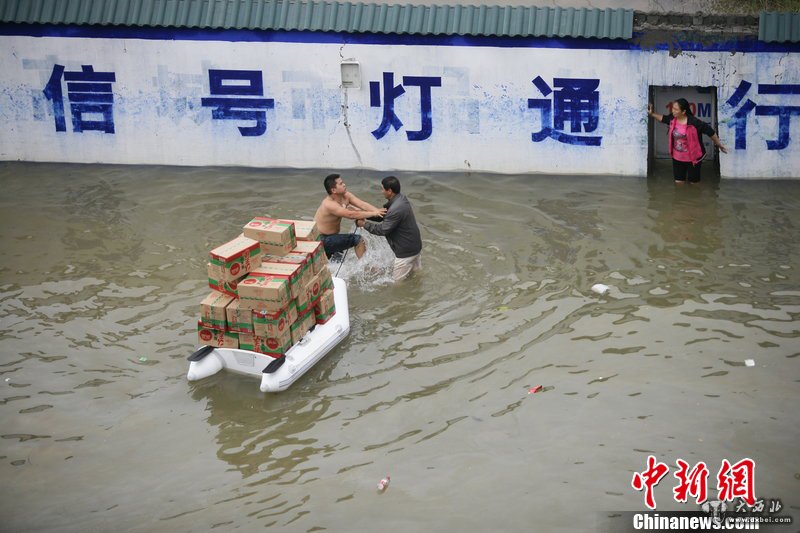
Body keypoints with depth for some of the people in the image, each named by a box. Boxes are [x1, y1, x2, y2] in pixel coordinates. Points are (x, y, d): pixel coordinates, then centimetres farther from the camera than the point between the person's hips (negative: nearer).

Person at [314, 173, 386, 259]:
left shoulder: (346, 196, -4)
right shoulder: (329, 204, -29)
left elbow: (363, 205, -14)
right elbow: (351, 215, -36)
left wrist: (378, 211, -29)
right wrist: (373, 213, -36)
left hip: (331, 237, 9)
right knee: (358, 240, -16)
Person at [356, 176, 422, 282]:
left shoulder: (396, 209, -31)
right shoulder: (401, 199, 1)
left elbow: (382, 229, -23)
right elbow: (383, 214, 12)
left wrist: (364, 224, -11)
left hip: (406, 251, -10)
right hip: (415, 245, 10)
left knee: (396, 282, 5)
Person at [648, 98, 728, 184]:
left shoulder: (694, 122, -26)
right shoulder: (672, 119, -9)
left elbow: (710, 131, -15)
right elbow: (663, 118, 16)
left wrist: (719, 144, -4)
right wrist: (651, 114, 5)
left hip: (693, 158, -5)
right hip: (677, 158, 5)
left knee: (694, 183, 10)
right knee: (678, 182, 13)